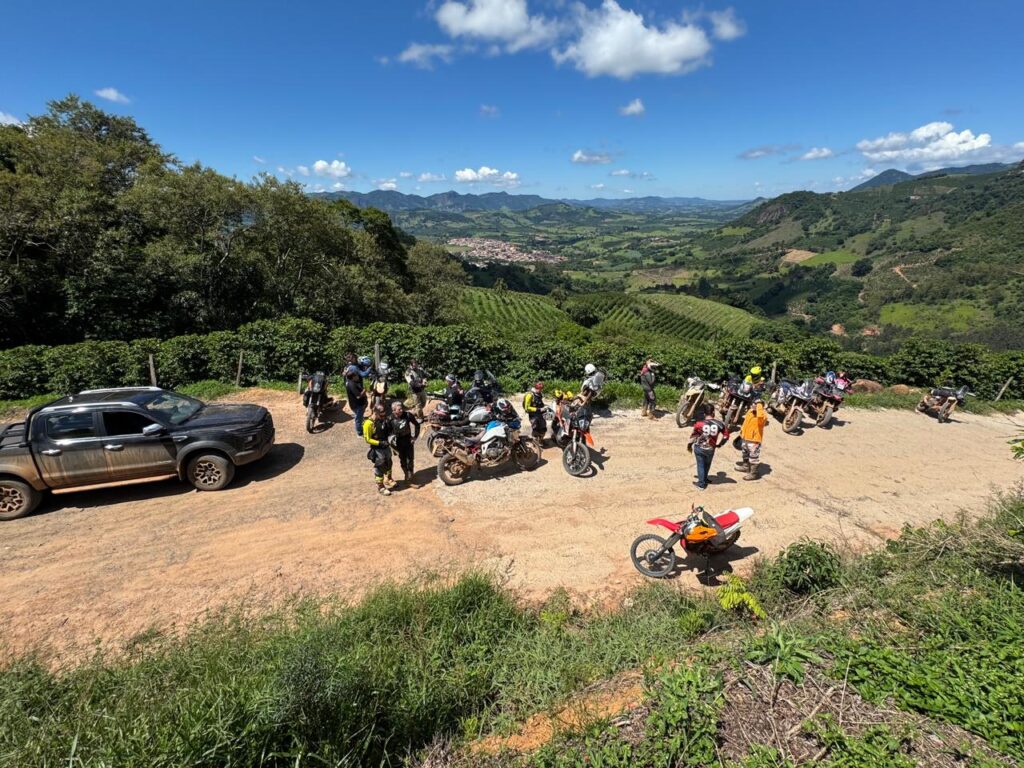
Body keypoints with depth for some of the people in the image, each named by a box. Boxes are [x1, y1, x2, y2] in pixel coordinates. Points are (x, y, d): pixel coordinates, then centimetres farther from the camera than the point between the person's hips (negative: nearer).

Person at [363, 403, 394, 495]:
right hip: (377, 449, -7)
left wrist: (391, 436, -6)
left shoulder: (383, 420, -2)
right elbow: (367, 439, -19)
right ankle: (380, 487, 15)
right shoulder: (368, 423, -23)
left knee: (388, 463, 22)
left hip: (386, 446, 7)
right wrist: (380, 443, -26)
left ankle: (388, 479, 44)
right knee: (380, 466, 1)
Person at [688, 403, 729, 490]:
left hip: (699, 448, -2)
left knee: (700, 465, 13)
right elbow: (726, 435, -1)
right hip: (710, 449, 2)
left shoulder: (699, 424, -17)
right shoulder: (719, 424, -12)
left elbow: (693, 435, -5)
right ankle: (704, 479, 42)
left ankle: (701, 483, 16)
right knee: (707, 465, 24)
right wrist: (719, 444, 15)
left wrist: (689, 444, 12)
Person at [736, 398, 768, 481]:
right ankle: (745, 466, 48)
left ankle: (753, 473, 9)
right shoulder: (750, 411, 3)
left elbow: (760, 416, -49)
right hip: (745, 437, 9)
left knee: (754, 456, -1)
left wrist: (759, 404, -38)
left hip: (754, 440, -9)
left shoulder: (763, 415, -22)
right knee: (745, 453, 27)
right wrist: (742, 431, 24)